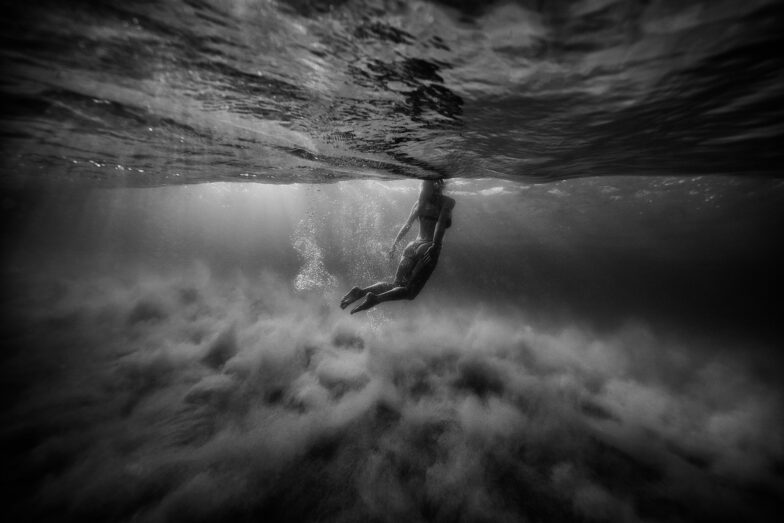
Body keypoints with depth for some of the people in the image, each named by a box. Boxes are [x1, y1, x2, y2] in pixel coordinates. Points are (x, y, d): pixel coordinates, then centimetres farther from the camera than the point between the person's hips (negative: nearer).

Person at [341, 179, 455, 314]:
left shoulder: (419, 202, 14)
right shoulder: (448, 201, 1)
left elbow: (407, 224, 14)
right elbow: (441, 222, -15)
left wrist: (395, 244, 18)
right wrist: (436, 246, -21)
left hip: (412, 246, 6)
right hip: (427, 248, -5)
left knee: (396, 285, 13)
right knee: (410, 292, -1)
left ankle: (361, 291, -6)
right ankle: (375, 298, -23)